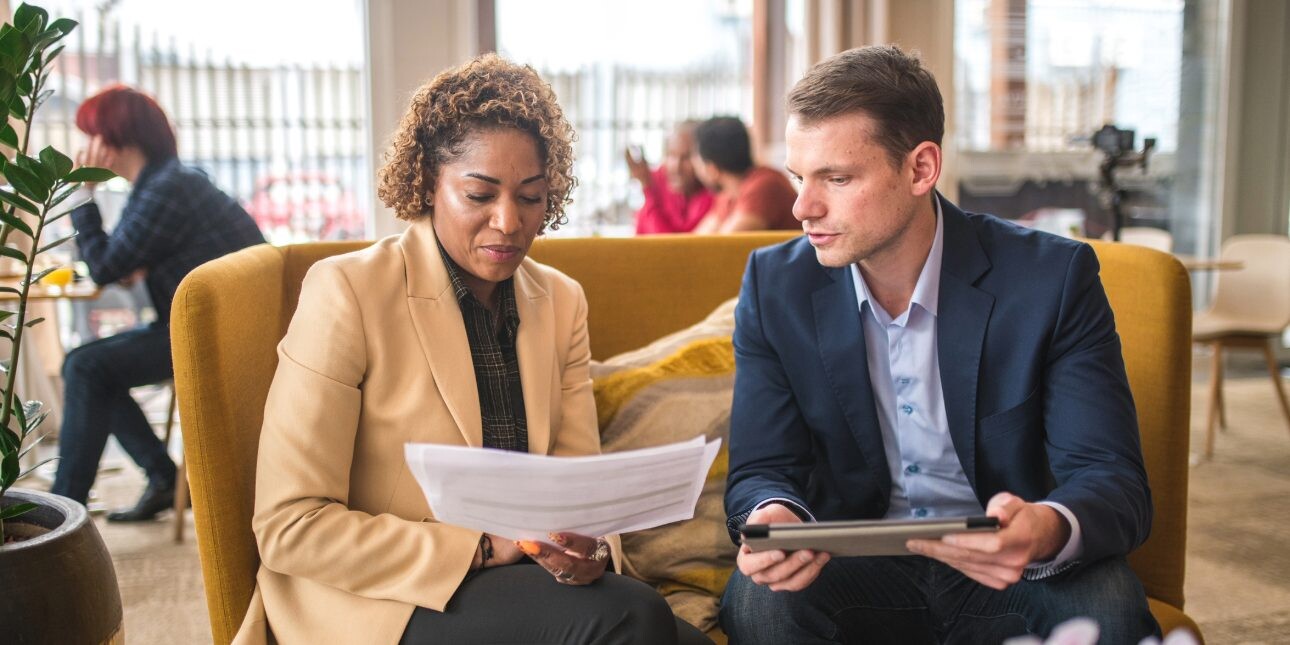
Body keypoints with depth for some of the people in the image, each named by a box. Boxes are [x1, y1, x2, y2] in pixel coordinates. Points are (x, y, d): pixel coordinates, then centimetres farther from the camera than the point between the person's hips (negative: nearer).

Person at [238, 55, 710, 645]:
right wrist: (481, 548, -20)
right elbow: (289, 525, -13)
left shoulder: (561, 301, 6)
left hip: (518, 576, 5)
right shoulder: (347, 290, -11)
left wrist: (589, 545, -19)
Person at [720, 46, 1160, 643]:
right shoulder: (775, 286, -5)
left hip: (1005, 573, 0)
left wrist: (1047, 531, -39)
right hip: (855, 569, 1)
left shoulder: (1053, 278, -12)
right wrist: (774, 520, -30)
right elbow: (761, 470, -4)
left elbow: (1114, 480, -14)